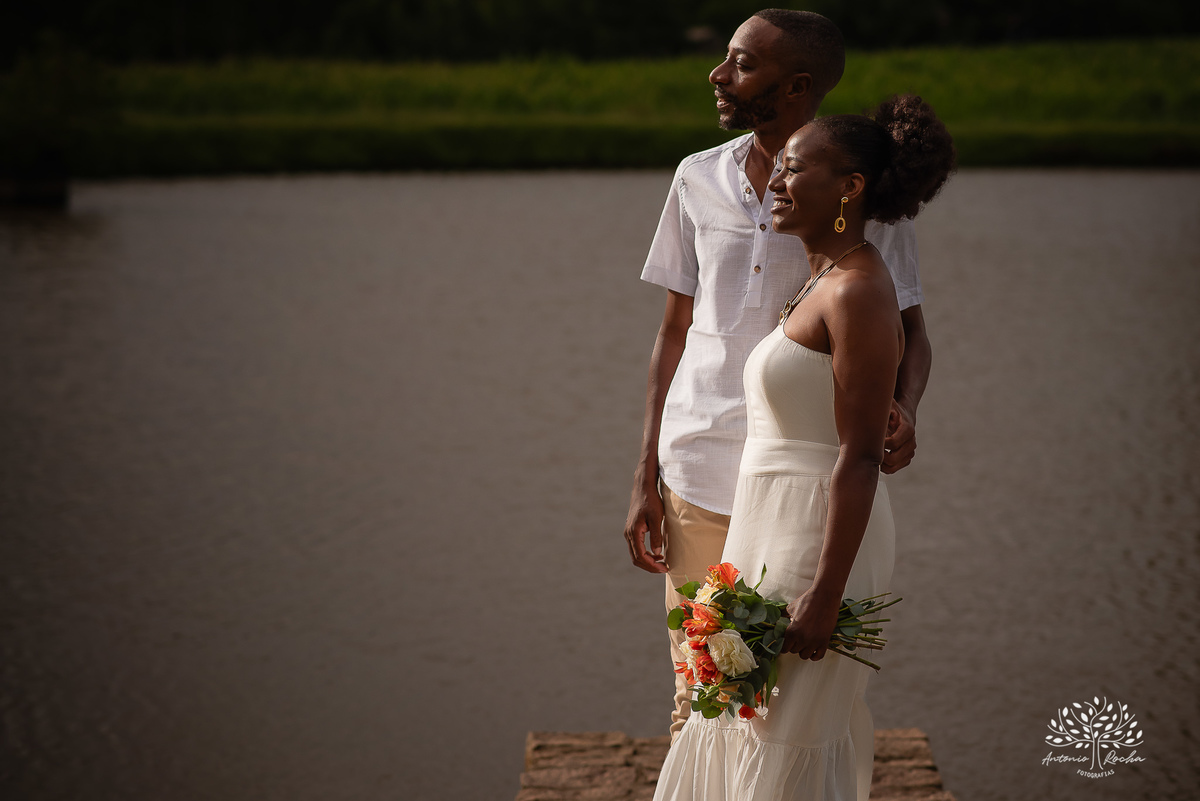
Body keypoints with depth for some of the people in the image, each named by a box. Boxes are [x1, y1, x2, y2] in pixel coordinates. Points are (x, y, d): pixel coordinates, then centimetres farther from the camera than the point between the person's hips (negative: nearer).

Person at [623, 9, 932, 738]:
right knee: (699, 692, 9)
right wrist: (645, 477, 8)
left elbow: (909, 330, 4)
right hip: (700, 478, 3)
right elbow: (675, 330, 12)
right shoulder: (699, 180, 7)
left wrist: (904, 407, -20)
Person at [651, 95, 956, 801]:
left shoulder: (858, 293, -18)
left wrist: (824, 595, -23)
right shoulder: (822, 280, 12)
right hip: (775, 529, 10)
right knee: (748, 730, 17)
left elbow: (859, 456, -21)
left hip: (821, 539, -10)